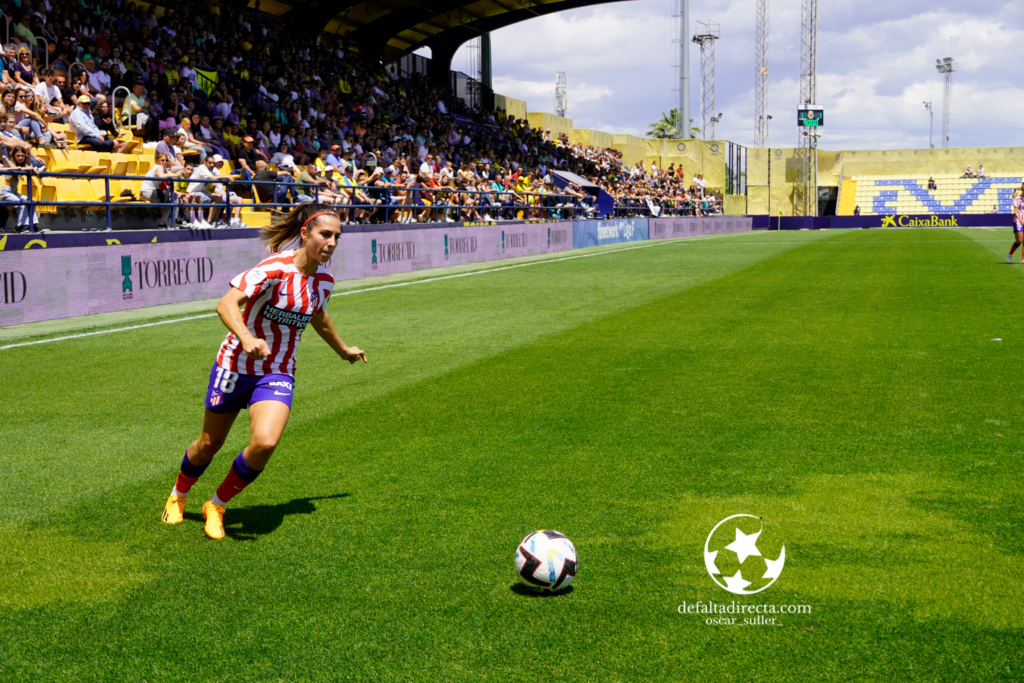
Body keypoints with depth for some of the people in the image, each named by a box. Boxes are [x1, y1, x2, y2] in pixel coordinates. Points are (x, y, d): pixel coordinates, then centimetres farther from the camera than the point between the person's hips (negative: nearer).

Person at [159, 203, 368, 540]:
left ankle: (216, 506, 4)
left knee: (265, 443, -21)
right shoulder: (274, 269, -22)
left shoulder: (324, 280, -3)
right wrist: (246, 338, -51)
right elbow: (225, 304, -33)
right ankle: (178, 495, 44)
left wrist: (343, 349, 35)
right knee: (209, 444, 12)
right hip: (236, 366, -3)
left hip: (278, 374, 4)